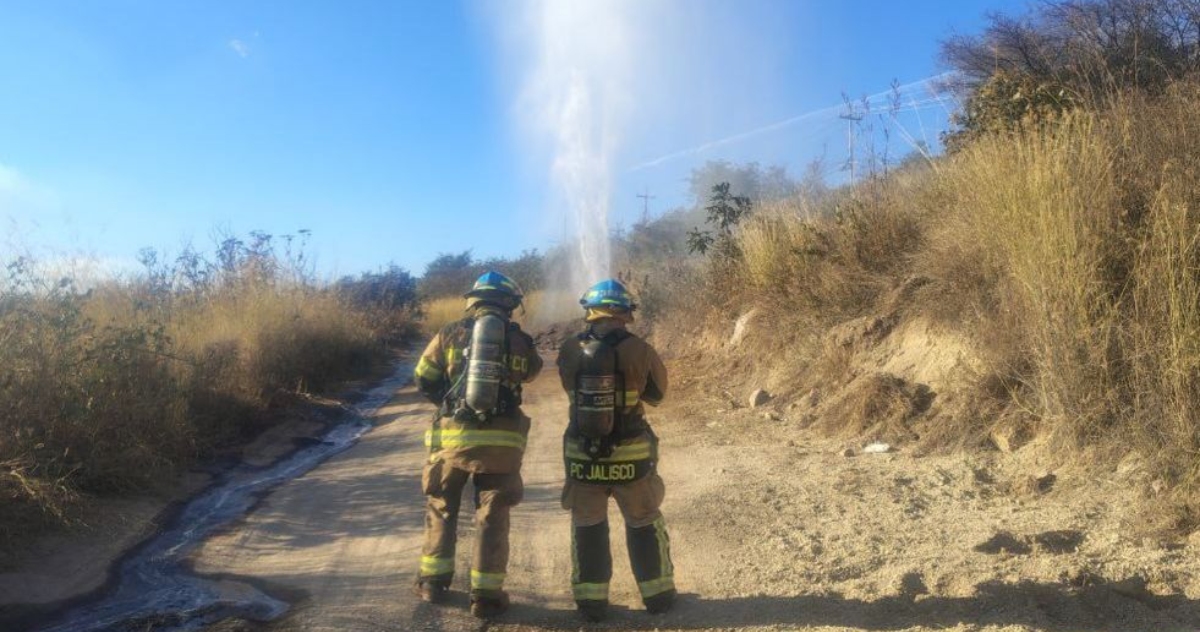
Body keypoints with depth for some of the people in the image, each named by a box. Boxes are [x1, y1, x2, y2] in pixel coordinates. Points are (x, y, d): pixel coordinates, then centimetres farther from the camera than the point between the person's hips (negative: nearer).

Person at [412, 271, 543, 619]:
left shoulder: (450, 333, 2)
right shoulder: (519, 339, 2)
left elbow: (423, 381, 8)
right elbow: (531, 369, 22)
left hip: (453, 435, 1)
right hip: (501, 441, -1)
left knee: (440, 508, 20)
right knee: (492, 517, 8)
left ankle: (433, 582, 26)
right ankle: (486, 594, 10)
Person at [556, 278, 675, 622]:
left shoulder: (569, 350, -7)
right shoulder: (638, 349, -13)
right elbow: (657, 392, 3)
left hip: (582, 454, 1)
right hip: (631, 455, -1)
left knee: (587, 527, 16)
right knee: (645, 524, 18)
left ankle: (591, 600, 20)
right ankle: (658, 593, 27)